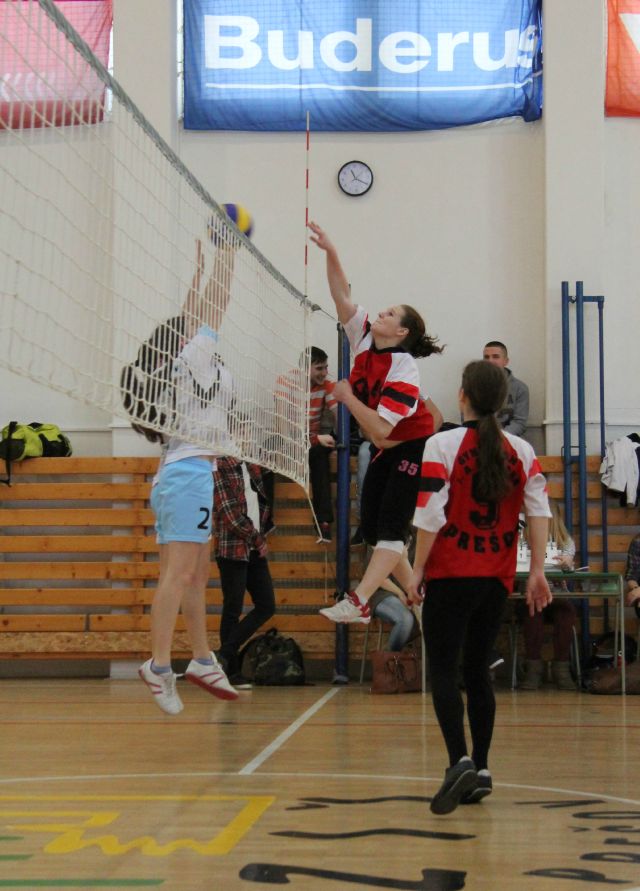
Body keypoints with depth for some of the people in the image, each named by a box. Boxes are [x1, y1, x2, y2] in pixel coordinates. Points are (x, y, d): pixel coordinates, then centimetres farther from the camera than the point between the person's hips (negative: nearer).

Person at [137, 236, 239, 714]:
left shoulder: (189, 361, 15)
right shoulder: (198, 355, -5)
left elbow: (201, 304, 27)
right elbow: (217, 299, -4)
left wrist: (200, 265, 30)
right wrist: (228, 247, 4)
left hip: (179, 472, 10)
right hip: (191, 472, -10)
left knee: (197, 575, 12)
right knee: (179, 573, -14)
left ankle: (203, 660, 18)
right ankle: (159, 665, -18)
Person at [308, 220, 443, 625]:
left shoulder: (404, 371, -24)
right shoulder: (365, 337, -3)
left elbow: (380, 429, -30)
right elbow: (343, 295, -5)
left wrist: (347, 397, -23)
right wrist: (330, 251, -18)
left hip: (412, 448, -9)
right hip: (385, 452, 9)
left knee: (391, 526, -14)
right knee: (372, 529, 5)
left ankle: (358, 602, -24)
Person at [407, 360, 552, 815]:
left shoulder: (443, 445, -7)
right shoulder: (521, 450, 6)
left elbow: (431, 515, -11)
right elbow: (540, 509, 0)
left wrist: (418, 569, -4)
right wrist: (537, 570, 2)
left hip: (451, 575, -5)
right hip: (497, 578, 5)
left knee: (443, 670, -2)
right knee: (478, 670, 14)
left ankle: (460, 761, -18)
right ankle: (480, 770, 14)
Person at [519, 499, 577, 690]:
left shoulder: (565, 541, 11)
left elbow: (569, 563, -8)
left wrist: (567, 562, -34)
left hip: (556, 596, 1)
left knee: (566, 610, -31)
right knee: (533, 609, -34)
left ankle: (561, 667, -24)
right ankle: (533, 666, -28)